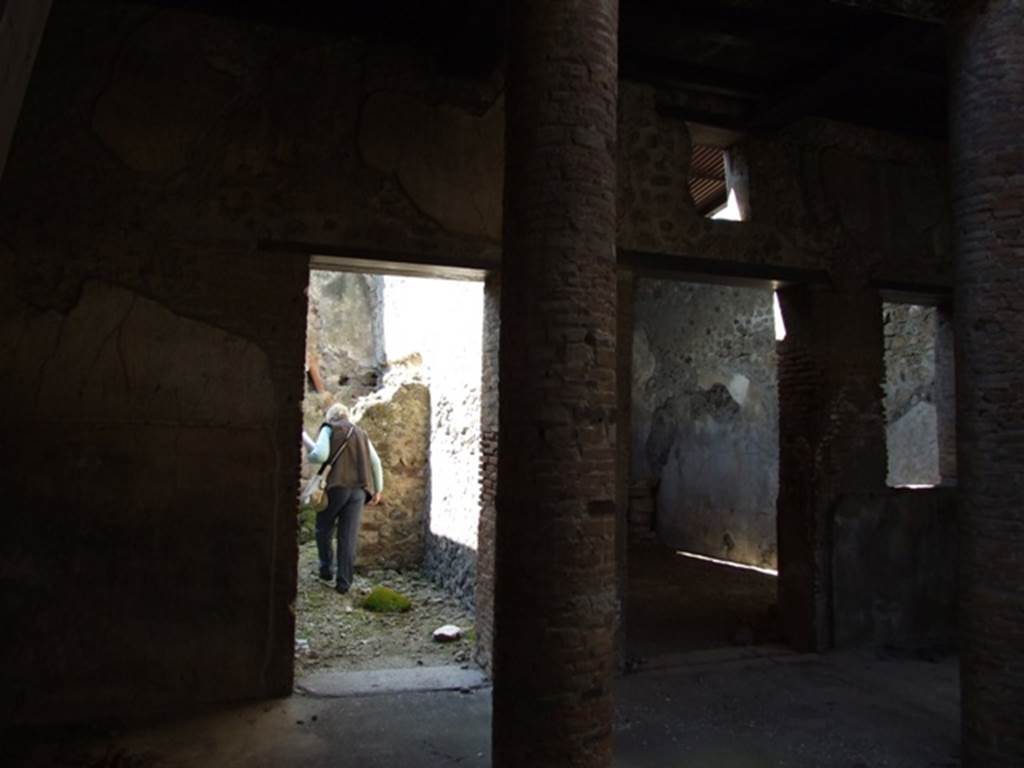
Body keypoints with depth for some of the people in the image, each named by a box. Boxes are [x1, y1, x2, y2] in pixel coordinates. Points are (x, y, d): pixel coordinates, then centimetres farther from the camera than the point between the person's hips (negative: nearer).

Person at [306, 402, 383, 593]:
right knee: (349, 536, 3)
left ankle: (326, 569, 19)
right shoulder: (360, 434, 21)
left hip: (336, 486, -4)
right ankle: (344, 581, 3)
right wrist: (378, 490, 20)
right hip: (359, 489, 4)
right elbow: (376, 462, 15)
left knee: (323, 528, 17)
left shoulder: (329, 429, 6)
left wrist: (309, 456, 12)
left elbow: (320, 455, -10)